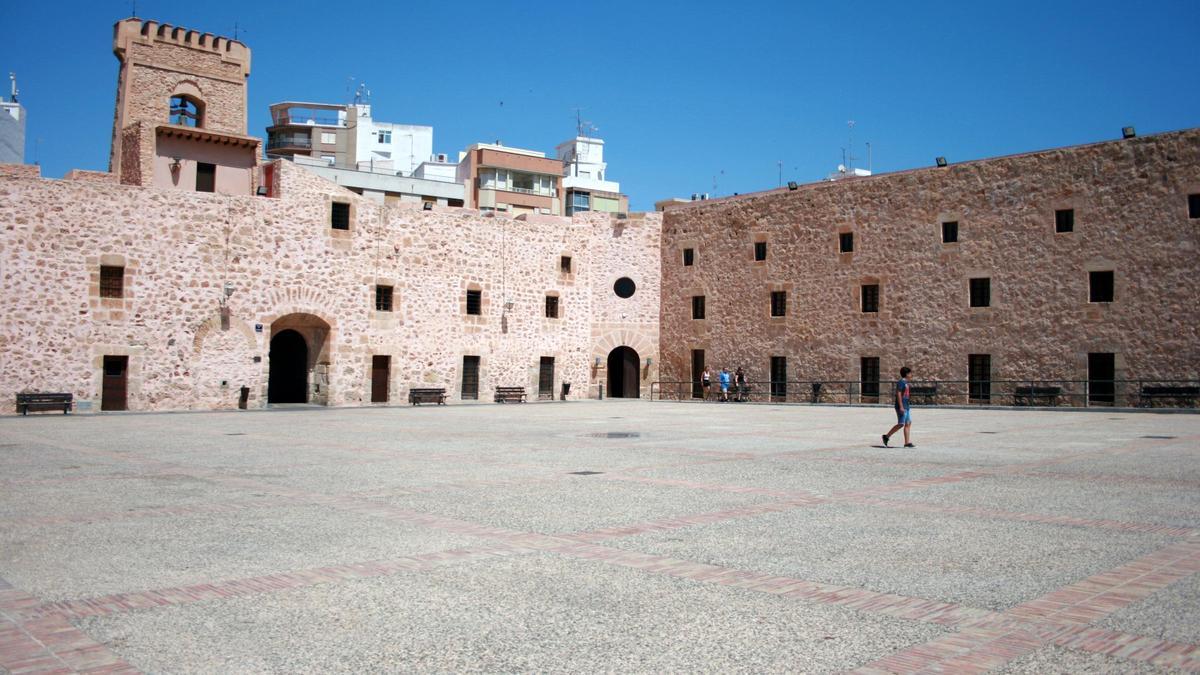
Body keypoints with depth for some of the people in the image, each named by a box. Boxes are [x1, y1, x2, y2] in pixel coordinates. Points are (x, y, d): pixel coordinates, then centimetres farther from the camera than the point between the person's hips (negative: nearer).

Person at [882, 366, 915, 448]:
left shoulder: (906, 382, 17)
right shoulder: (901, 382, -12)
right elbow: (898, 394, -19)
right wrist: (901, 407, -23)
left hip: (907, 406, 10)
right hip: (902, 407, -10)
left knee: (908, 423, 5)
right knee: (901, 424, -8)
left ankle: (907, 443, 5)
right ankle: (886, 436, 3)